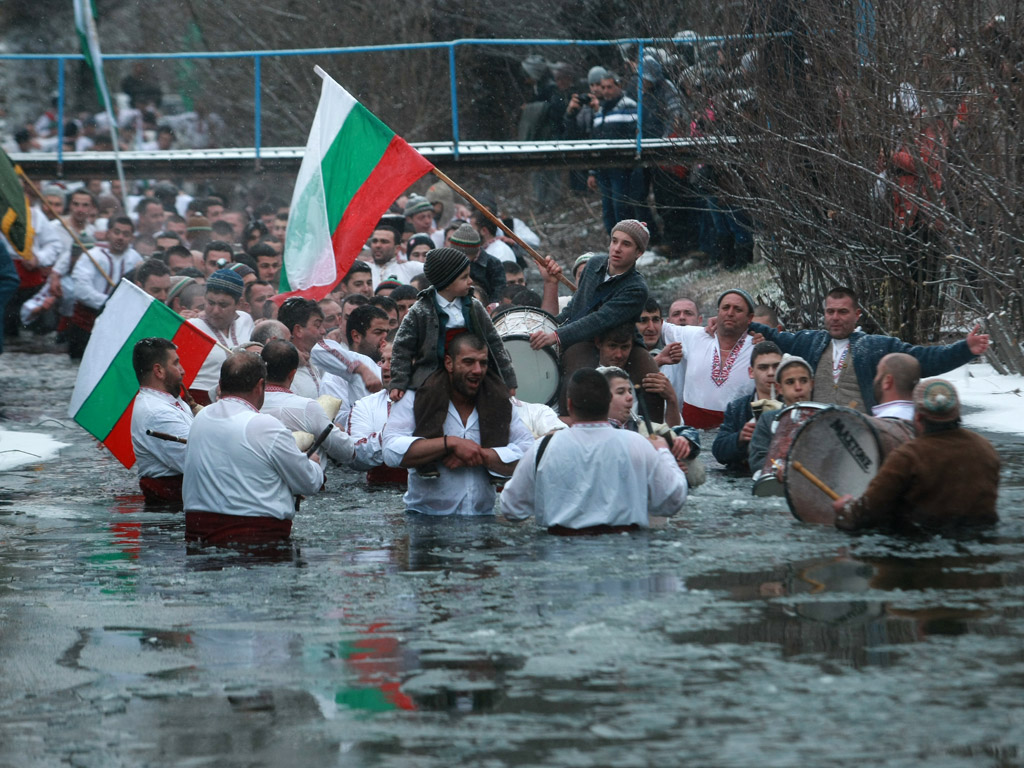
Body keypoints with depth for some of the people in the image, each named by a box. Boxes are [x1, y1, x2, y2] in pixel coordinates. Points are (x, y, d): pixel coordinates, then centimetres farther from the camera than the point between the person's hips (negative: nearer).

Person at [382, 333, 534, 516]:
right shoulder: (415, 399, 3)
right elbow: (392, 451, -12)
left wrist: (481, 456, -13)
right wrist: (451, 443, -15)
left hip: (482, 517, 3)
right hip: (425, 518, -3)